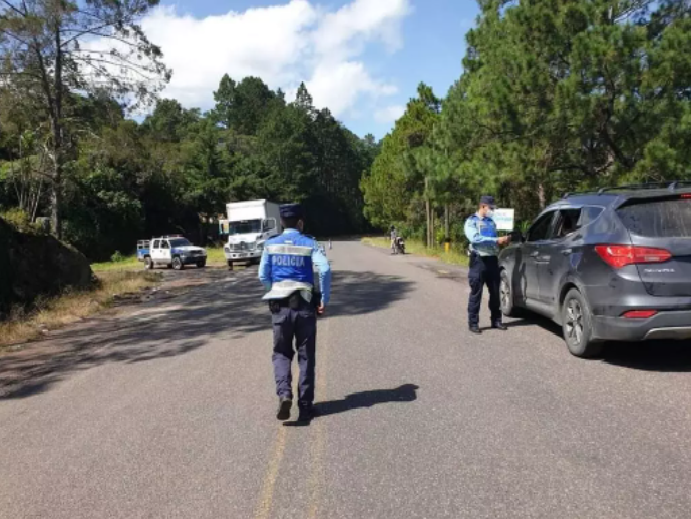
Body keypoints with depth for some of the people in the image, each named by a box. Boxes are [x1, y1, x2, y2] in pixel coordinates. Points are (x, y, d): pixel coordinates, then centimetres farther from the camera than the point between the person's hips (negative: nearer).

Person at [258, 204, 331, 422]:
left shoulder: (271, 244, 4)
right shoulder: (309, 244, -2)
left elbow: (263, 276, 4)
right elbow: (325, 270, -16)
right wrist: (324, 300, -7)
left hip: (280, 306, 1)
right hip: (305, 306, -1)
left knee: (281, 353, 13)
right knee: (306, 356, 9)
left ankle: (284, 394, -10)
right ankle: (305, 407, 12)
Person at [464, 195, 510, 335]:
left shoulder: (491, 222, 16)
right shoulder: (471, 221, -3)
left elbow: (494, 239, 20)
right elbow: (475, 238, -20)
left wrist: (502, 240, -3)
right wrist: (496, 240, -23)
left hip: (492, 259, 6)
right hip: (479, 260, -6)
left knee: (495, 292, 10)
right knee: (476, 293, -2)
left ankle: (496, 320, 21)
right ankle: (473, 323, 4)